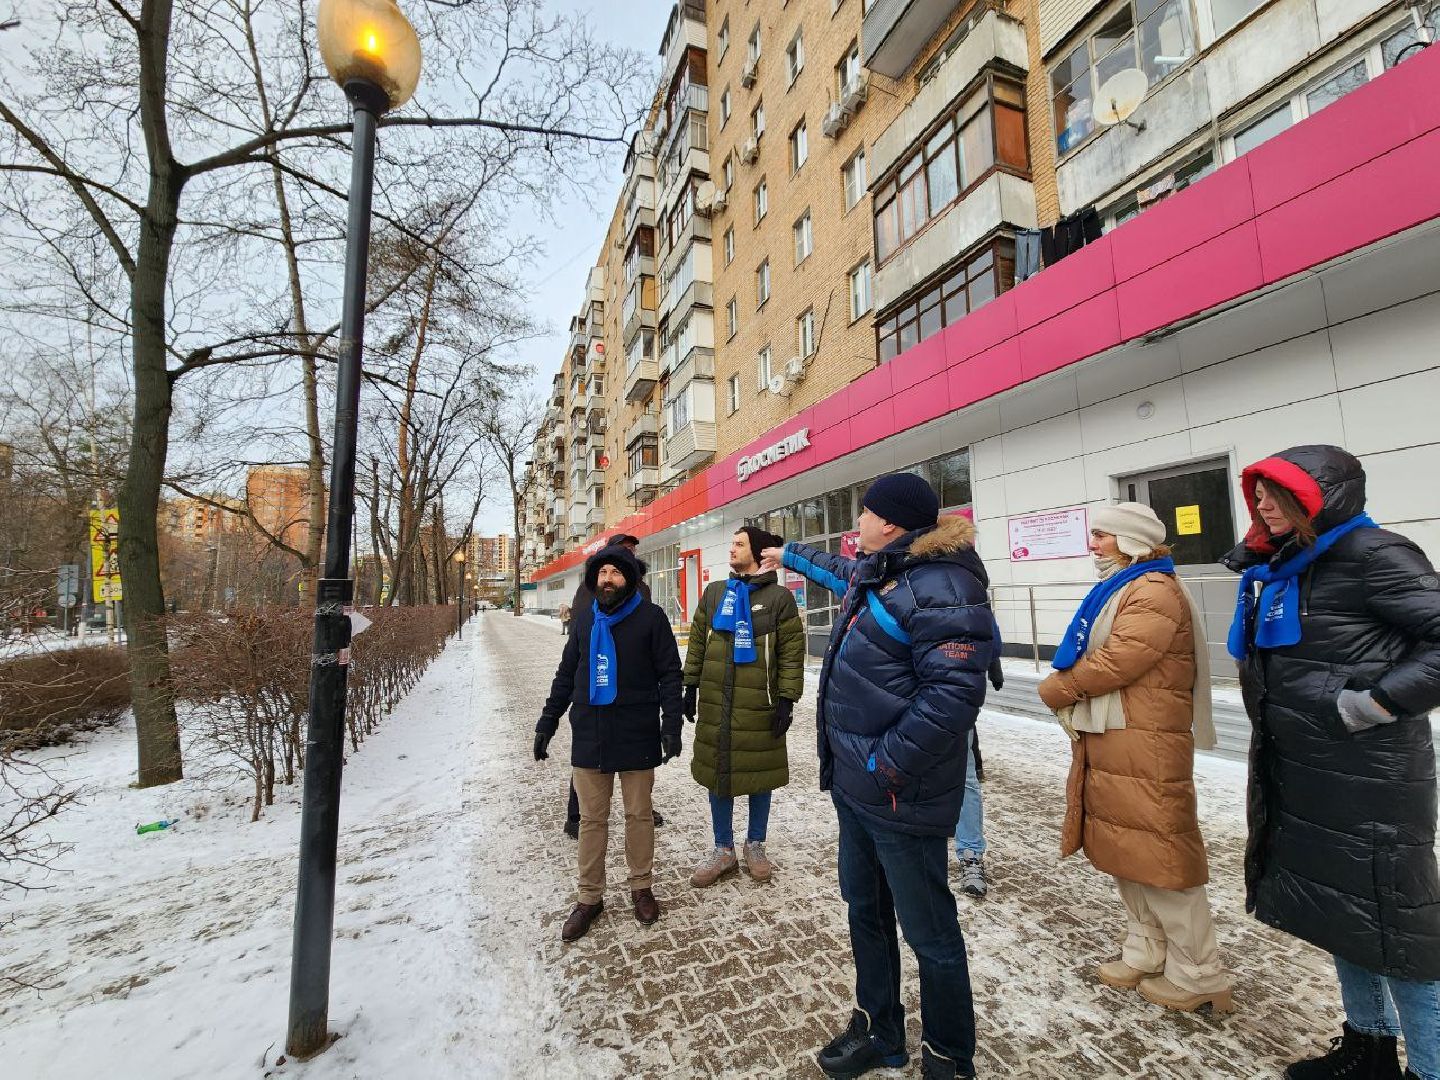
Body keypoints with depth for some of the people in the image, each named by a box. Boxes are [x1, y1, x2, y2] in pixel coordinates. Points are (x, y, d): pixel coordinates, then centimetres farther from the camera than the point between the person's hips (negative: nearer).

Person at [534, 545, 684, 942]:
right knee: (592, 818, 12)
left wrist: (671, 724, -13)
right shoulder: (585, 619, 6)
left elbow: (669, 674, -6)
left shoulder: (651, 617, -7)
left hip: (637, 736, -3)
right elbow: (566, 674, 12)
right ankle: (590, 897, 29)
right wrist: (548, 721, 10)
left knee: (639, 814, 12)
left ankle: (641, 887, 33)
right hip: (589, 735, 3)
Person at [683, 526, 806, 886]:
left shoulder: (779, 596, -5)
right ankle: (723, 850, 30)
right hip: (715, 704, 4)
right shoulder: (714, 592, 7)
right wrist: (691, 687, 8)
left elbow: (792, 653, -6)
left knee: (759, 775, 11)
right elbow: (697, 641, 11)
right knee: (717, 774, 12)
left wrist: (786, 700, -9)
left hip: (759, 706, -3)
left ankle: (755, 845, 34)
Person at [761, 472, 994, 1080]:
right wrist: (789, 555, 45)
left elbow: (952, 694, -27)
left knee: (929, 934, 11)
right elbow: (837, 570, 32)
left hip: (900, 796, -9)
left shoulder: (942, 589, -21)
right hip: (853, 784, 10)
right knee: (865, 911, 24)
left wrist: (884, 764, -22)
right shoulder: (874, 571, 8)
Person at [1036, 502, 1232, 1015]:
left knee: (1160, 855, 1)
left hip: (1145, 746, -10)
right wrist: (1072, 698, 4)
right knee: (1125, 850, 17)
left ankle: (1198, 976, 17)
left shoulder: (1155, 591, -14)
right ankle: (1146, 954, 31)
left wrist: (1055, 690, -9)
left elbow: (1118, 661, -21)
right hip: (1107, 740, 10)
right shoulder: (1118, 589, 18)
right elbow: (1089, 657, 19)